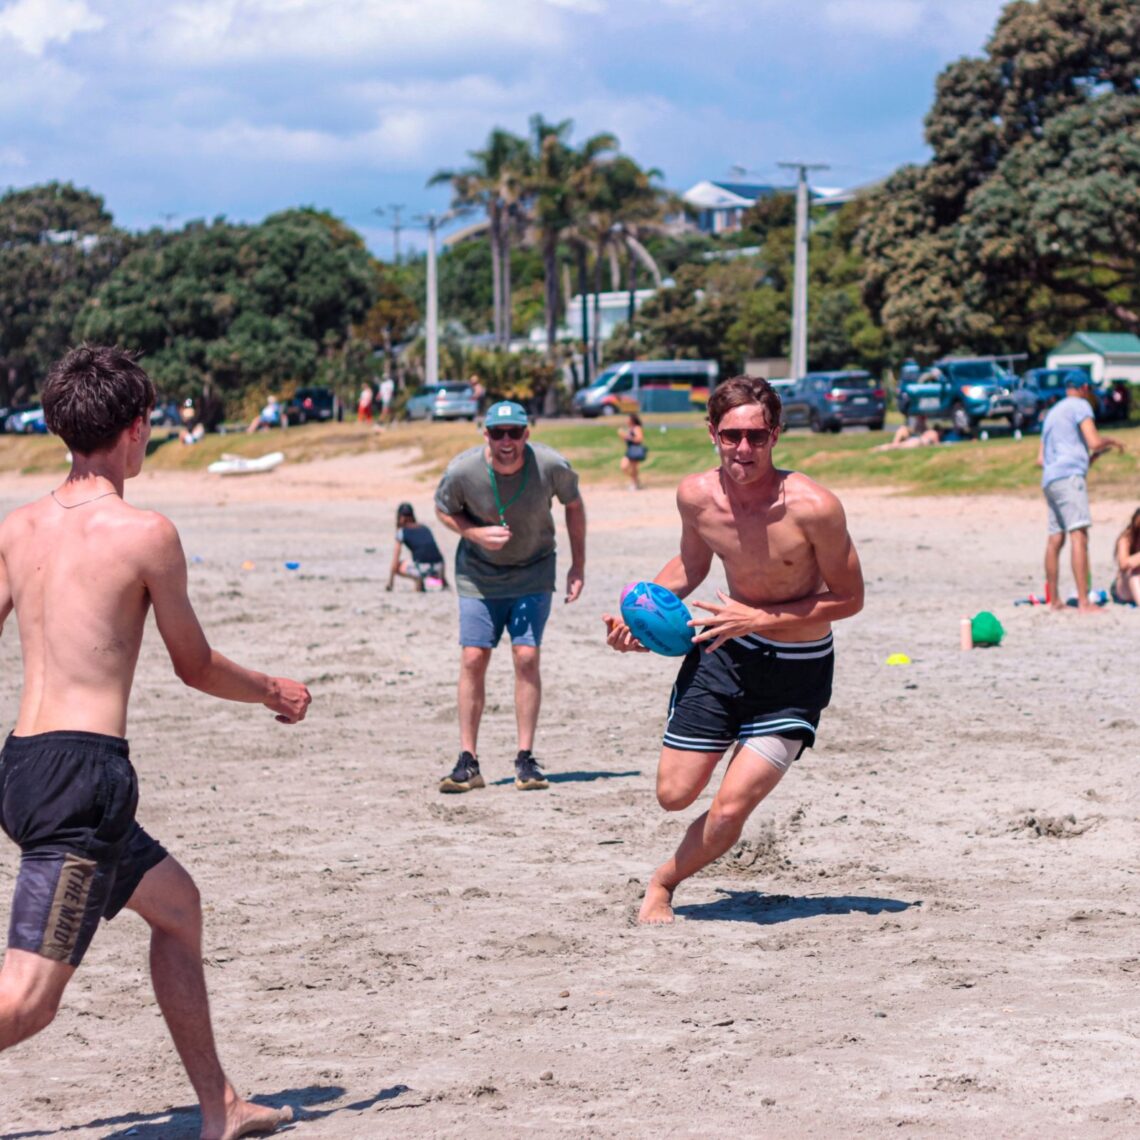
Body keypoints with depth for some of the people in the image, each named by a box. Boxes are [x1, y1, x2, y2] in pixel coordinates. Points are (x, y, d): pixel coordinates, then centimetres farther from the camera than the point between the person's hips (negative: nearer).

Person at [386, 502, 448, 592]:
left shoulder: (402, 531, 9)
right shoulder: (425, 528, 22)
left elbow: (395, 560, 7)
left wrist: (390, 582, 13)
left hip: (422, 568, -5)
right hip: (438, 568, 5)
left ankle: (418, 578, -4)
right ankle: (440, 578, 12)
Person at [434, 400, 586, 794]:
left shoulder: (552, 466, -20)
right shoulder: (462, 470, -22)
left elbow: (573, 505, 0)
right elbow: (444, 510, -2)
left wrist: (578, 565, 1)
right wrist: (476, 533, -21)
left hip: (533, 573, 0)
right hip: (478, 574, 0)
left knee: (527, 657, -11)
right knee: (472, 660, -6)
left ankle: (526, 759, -1)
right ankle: (468, 762, 2)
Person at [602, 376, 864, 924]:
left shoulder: (812, 506, -26)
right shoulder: (697, 495, -11)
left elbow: (849, 598, -15)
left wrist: (762, 619, -23)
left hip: (796, 672, -4)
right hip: (723, 649, 4)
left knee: (729, 811, -9)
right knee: (674, 794, 4)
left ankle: (662, 882, 21)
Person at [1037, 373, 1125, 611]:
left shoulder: (1052, 413, 27)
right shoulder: (1080, 405, 2)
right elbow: (1094, 442, -12)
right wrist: (1111, 442, 10)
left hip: (1049, 480, 9)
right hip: (1069, 476, -9)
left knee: (1055, 538, 11)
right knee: (1079, 535, -16)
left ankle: (1054, 599, 13)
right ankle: (1083, 602, -25)